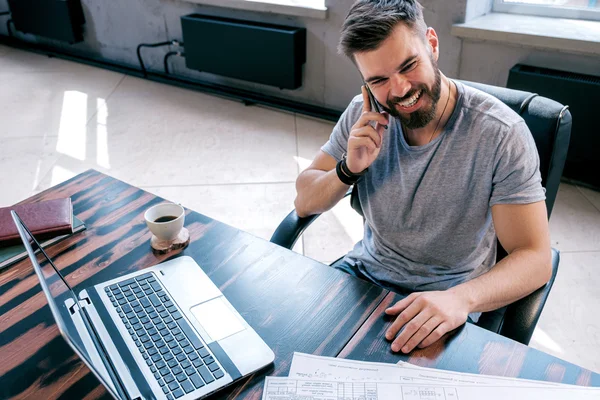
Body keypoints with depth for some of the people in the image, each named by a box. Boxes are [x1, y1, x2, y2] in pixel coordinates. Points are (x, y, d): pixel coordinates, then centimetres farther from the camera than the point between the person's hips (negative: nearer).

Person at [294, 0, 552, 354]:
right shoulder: (363, 115, -5)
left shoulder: (502, 134, -19)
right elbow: (305, 203, 0)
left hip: (445, 302, -3)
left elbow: (535, 258, -18)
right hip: (364, 272, 4)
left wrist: (460, 298, -36)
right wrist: (349, 169, -20)